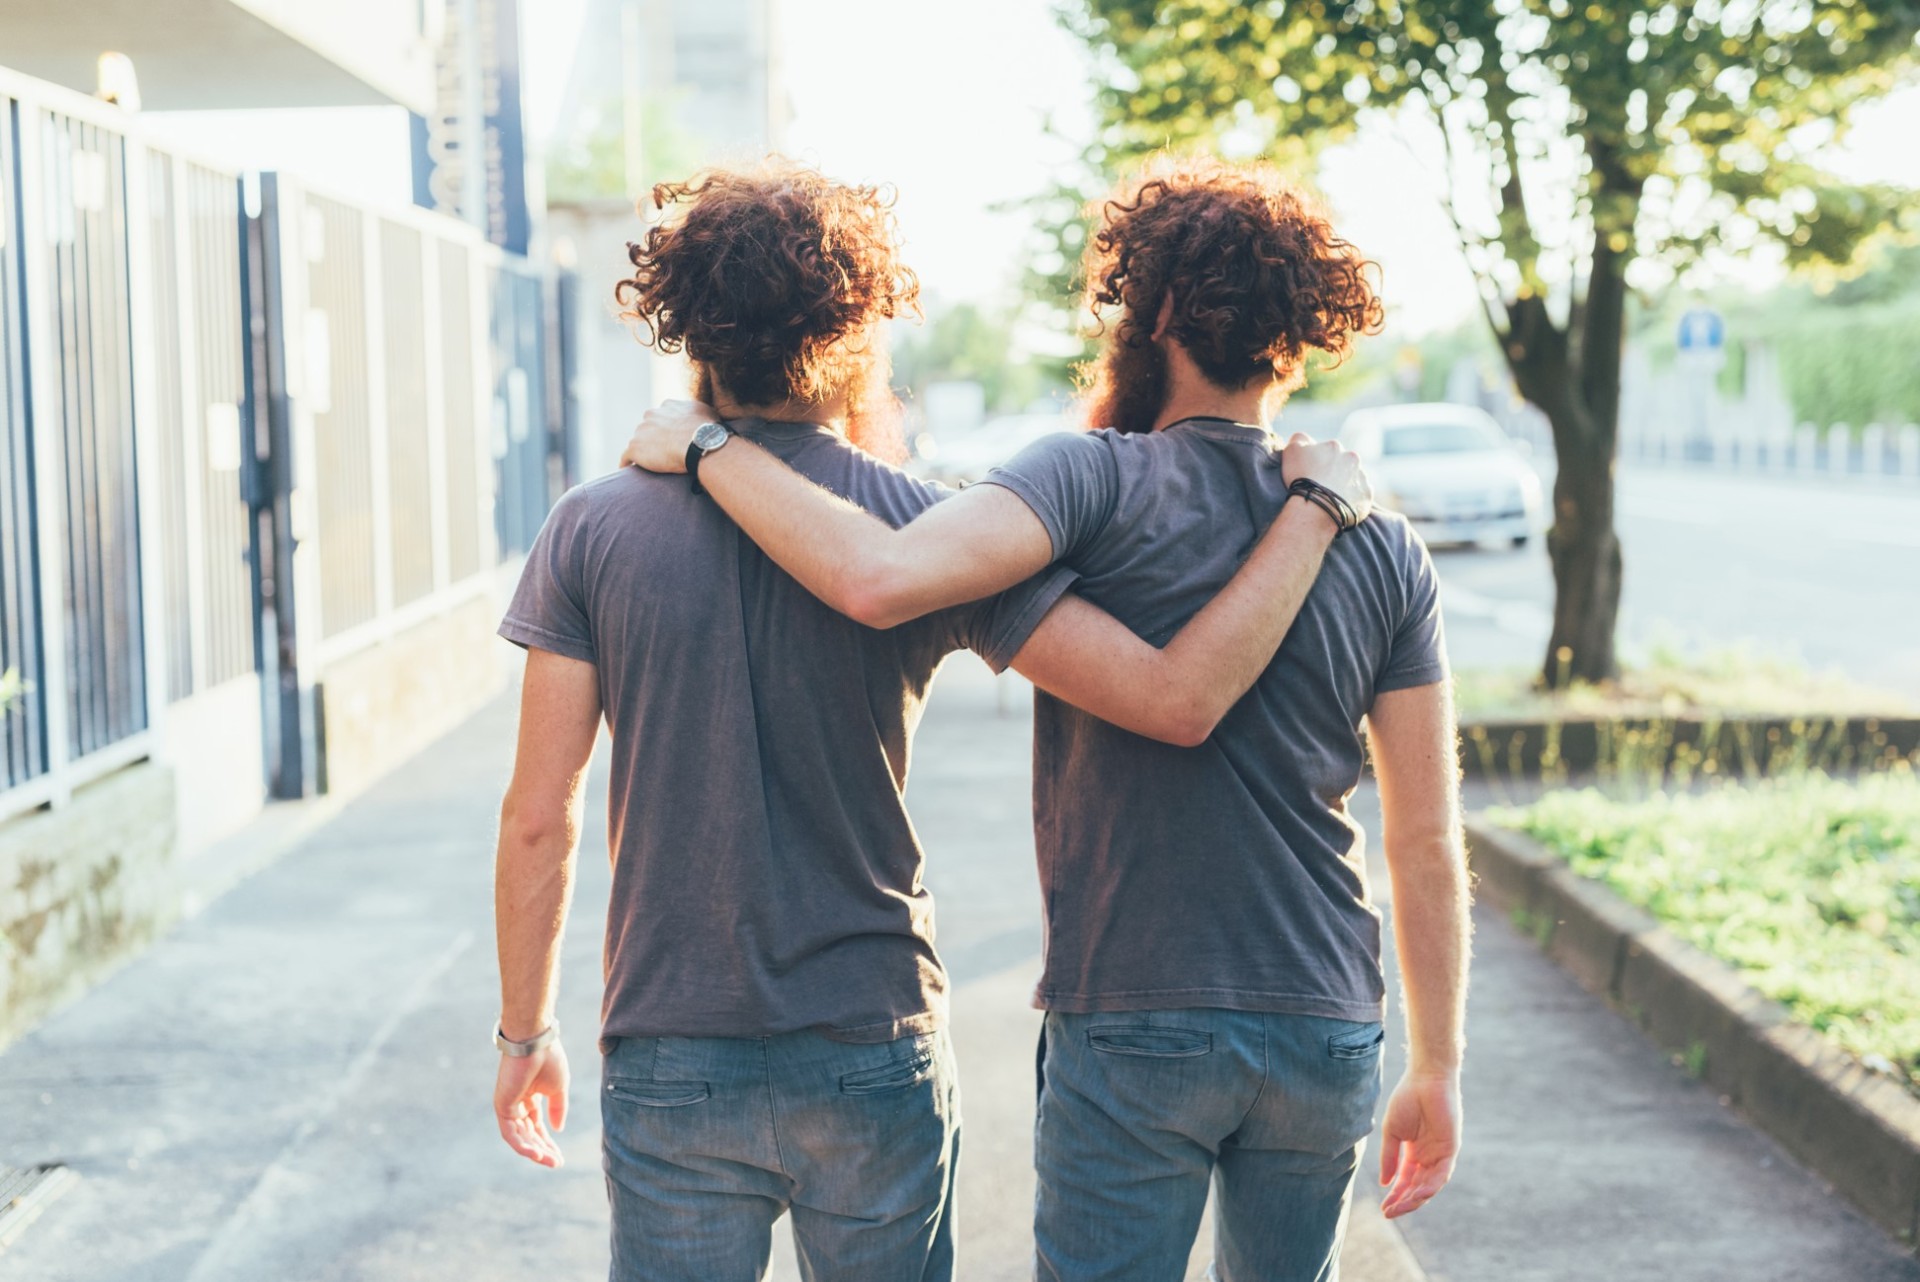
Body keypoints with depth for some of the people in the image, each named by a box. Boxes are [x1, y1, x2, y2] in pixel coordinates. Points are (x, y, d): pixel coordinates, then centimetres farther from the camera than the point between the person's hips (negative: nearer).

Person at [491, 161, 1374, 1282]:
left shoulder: (594, 532, -5)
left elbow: (539, 819, -3)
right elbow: (1178, 699, -17)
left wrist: (525, 1033, 10)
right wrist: (1316, 505, -5)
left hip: (671, 1063, 1)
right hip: (876, 1060, 0)